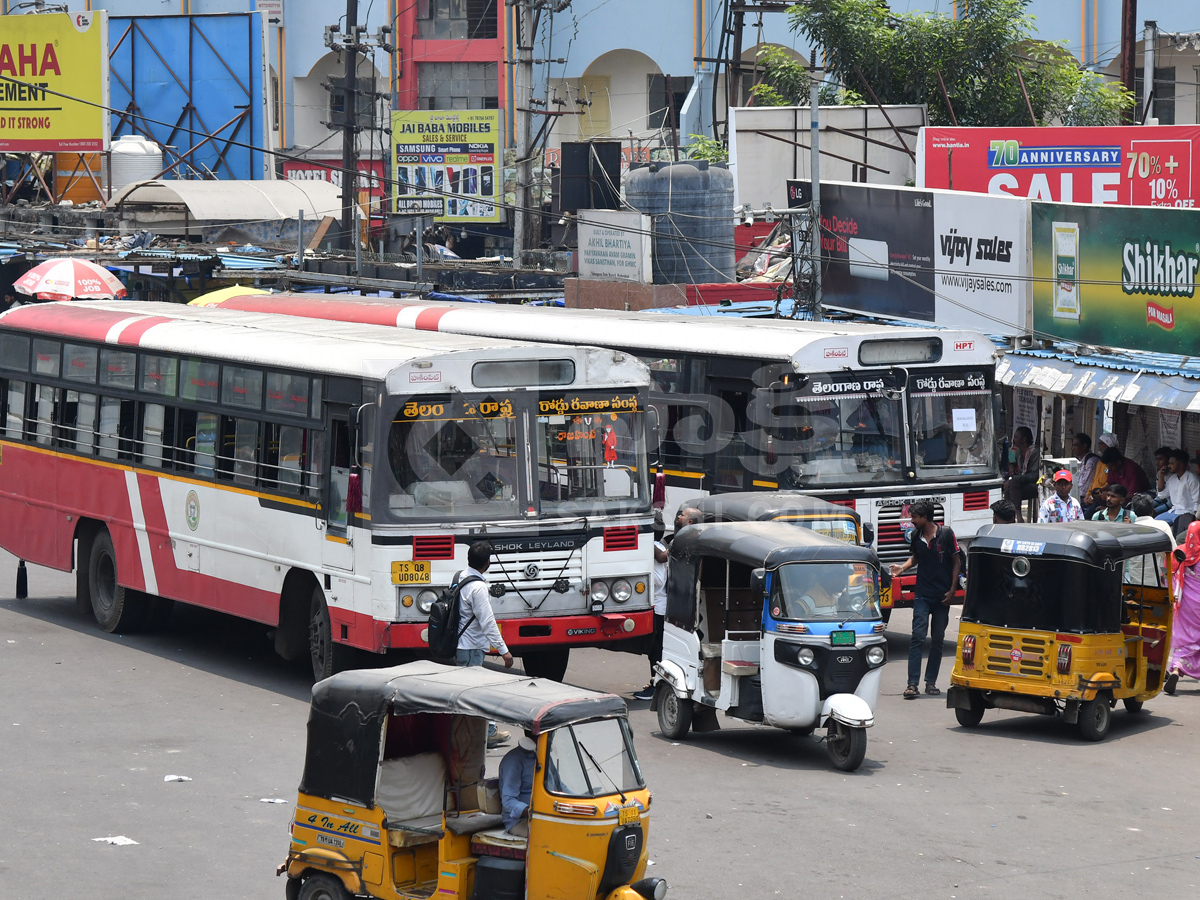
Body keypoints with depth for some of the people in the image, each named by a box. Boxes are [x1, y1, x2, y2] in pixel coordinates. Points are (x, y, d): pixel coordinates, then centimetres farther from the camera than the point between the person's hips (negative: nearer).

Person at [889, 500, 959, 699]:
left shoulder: (946, 534, -7)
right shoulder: (916, 536, 3)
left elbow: (956, 562, -1)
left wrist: (952, 590, -5)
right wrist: (902, 568, -2)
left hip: (942, 596, -2)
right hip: (923, 595, 2)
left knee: (937, 639, 7)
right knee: (917, 636, -8)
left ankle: (931, 682, 14)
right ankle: (912, 683, -11)